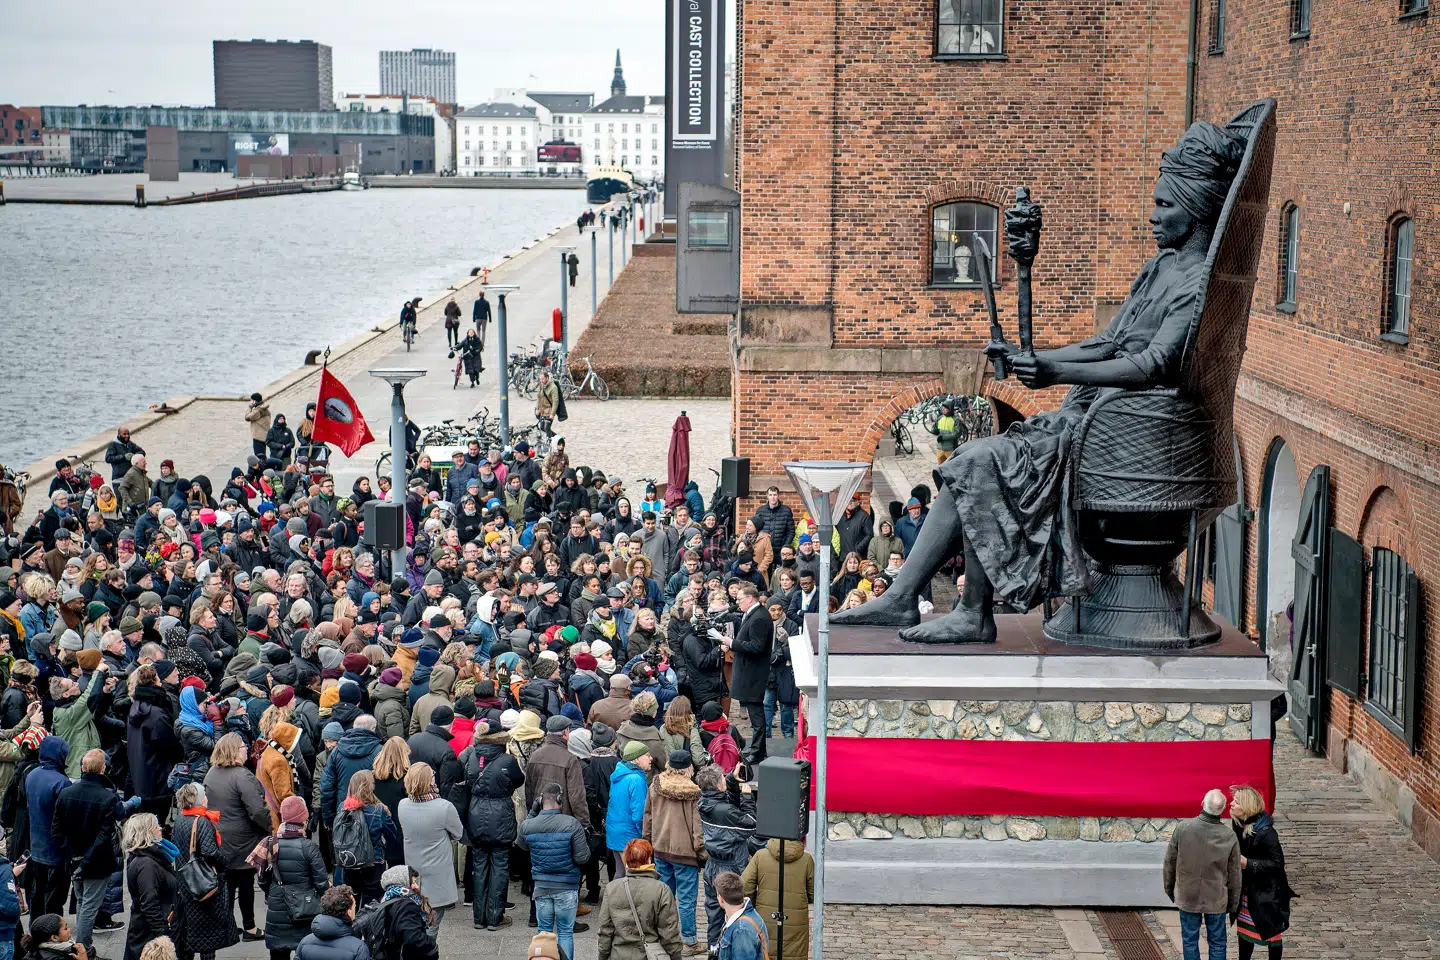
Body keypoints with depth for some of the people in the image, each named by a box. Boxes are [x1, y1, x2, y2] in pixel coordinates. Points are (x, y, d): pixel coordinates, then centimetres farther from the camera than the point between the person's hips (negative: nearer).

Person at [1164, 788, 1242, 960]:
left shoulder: (1183, 828, -15)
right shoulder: (1230, 838, -13)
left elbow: (1170, 861, -4)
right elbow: (1234, 875, -5)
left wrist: (1169, 887, 13)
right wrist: (1234, 905, 8)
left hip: (1187, 897, 0)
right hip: (1216, 900, 0)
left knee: (1189, 941, 11)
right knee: (1217, 942, 12)